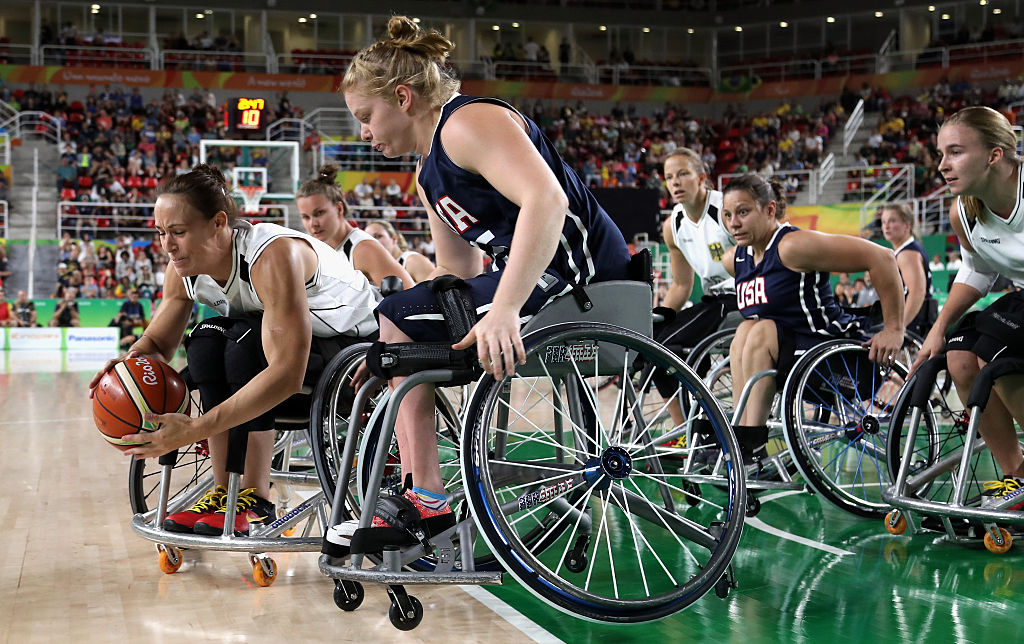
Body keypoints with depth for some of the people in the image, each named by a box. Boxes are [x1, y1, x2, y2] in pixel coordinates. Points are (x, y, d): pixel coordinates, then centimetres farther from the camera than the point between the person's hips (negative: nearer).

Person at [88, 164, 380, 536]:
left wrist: (195, 430, -47)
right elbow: (158, 342, 0)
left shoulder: (275, 255, -35)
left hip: (356, 339, -7)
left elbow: (287, 374, -42)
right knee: (207, 341, -21)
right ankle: (223, 492, -17)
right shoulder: (184, 270, -12)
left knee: (247, 339, -30)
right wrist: (130, 365, -27)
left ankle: (256, 498, -24)